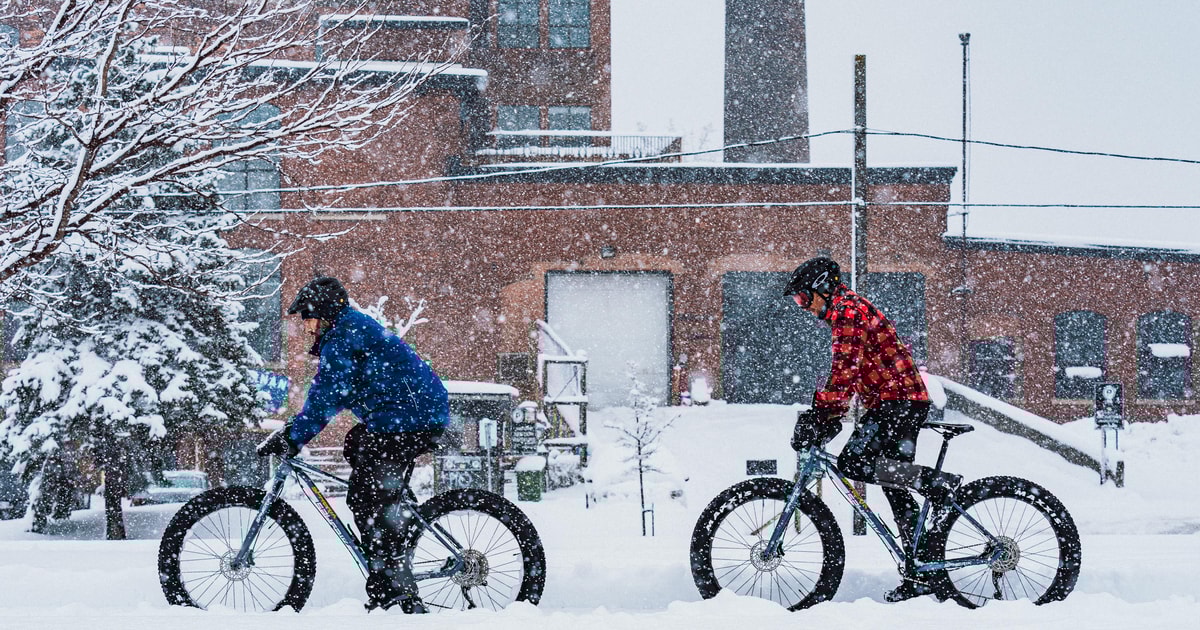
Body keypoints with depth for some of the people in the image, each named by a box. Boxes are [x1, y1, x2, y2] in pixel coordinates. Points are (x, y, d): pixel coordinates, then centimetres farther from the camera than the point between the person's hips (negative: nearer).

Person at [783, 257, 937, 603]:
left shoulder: (849, 311, -11)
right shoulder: (848, 312, 22)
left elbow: (845, 371, -21)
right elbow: (848, 374, 25)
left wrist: (821, 415, -20)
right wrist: (826, 417, 17)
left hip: (897, 402, -10)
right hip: (907, 401, 10)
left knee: (852, 464, -19)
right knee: (895, 490, 8)